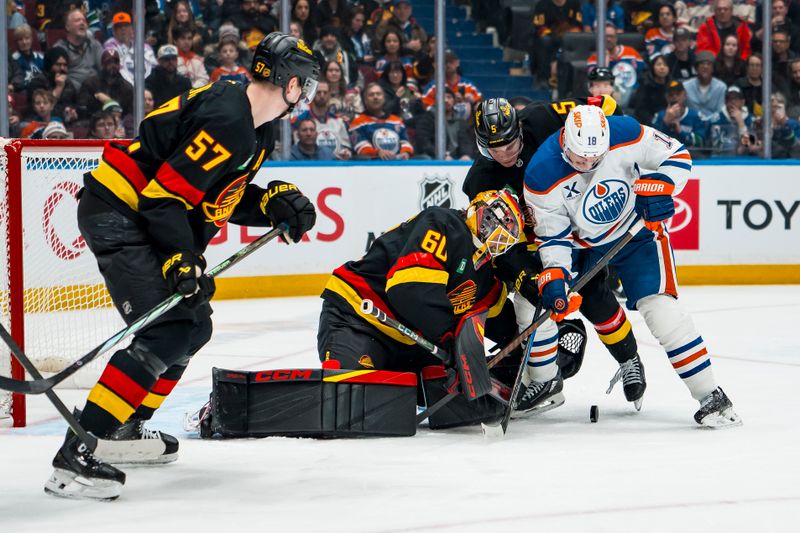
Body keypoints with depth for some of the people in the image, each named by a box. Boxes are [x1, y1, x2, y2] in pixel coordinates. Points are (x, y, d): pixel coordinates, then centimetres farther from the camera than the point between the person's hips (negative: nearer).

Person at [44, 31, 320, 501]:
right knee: (167, 333, -20)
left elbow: (227, 193, 18)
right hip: (117, 213, -11)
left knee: (195, 326, 17)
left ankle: (123, 431, 28)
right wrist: (182, 261, -26)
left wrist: (274, 201, 2)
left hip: (149, 217, 11)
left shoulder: (258, 131, 10)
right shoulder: (225, 120, -23)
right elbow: (164, 195, -25)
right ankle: (74, 455, -25)